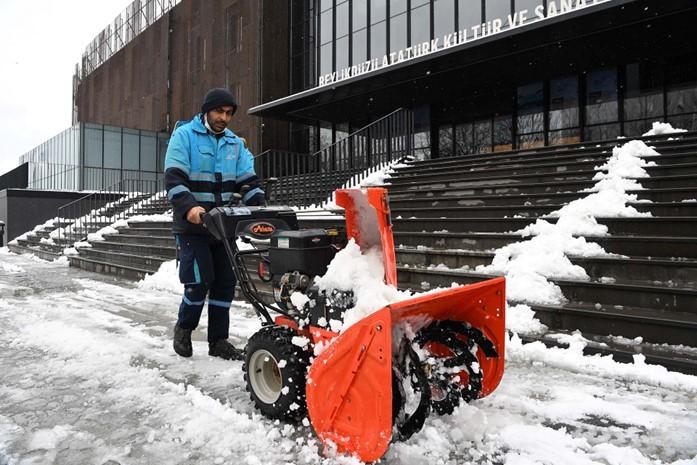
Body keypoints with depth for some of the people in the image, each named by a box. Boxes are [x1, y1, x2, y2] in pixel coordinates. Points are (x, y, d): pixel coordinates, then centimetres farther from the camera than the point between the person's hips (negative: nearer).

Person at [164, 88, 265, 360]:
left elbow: (249, 180, 8)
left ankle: (218, 341, 16)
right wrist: (189, 207, -31)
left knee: (225, 282, 4)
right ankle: (184, 328, 18)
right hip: (192, 226, -5)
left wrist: (260, 208, -10)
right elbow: (174, 177, -13)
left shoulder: (235, 143, 14)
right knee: (200, 280, -10)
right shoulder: (184, 135, -1)